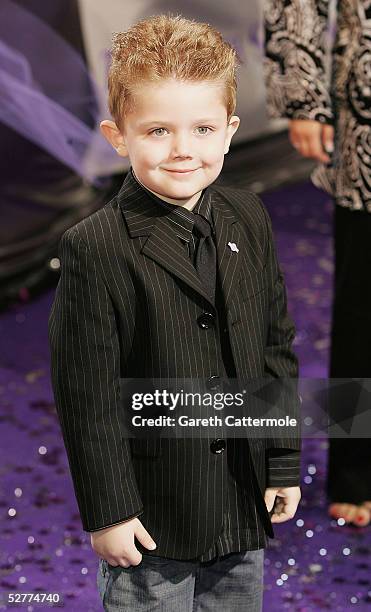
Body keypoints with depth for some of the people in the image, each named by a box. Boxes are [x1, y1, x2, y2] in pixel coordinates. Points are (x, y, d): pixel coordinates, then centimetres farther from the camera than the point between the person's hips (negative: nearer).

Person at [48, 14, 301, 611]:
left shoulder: (248, 219, 1)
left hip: (244, 509, 5)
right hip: (152, 517, -5)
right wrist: (108, 511, -14)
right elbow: (88, 395, -15)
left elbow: (276, 348, 8)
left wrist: (284, 463, 8)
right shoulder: (95, 248, -17)